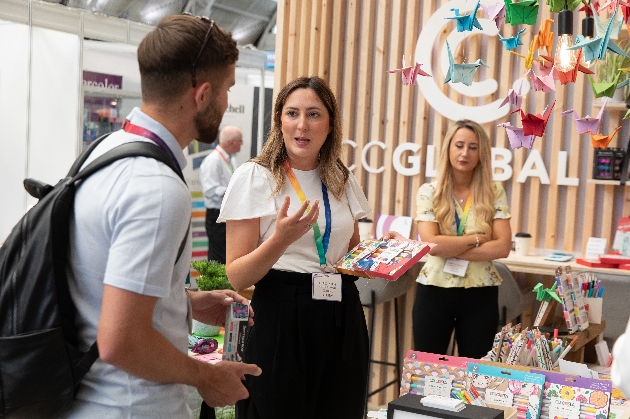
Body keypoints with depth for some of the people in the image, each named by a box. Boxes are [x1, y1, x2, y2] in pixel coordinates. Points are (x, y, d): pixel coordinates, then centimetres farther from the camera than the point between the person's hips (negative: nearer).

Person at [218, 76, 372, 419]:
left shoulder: (342, 180, 9)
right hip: (281, 318, -5)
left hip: (341, 319, 5)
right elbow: (238, 277, -11)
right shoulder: (254, 177, -6)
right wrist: (281, 239, -28)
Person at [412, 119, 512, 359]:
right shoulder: (429, 192, -2)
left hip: (480, 294, 1)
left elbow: (503, 247, -10)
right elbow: (431, 244, -14)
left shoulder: (494, 193, 0)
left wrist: (449, 248, -14)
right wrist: (477, 238, -11)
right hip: (435, 291, 0)